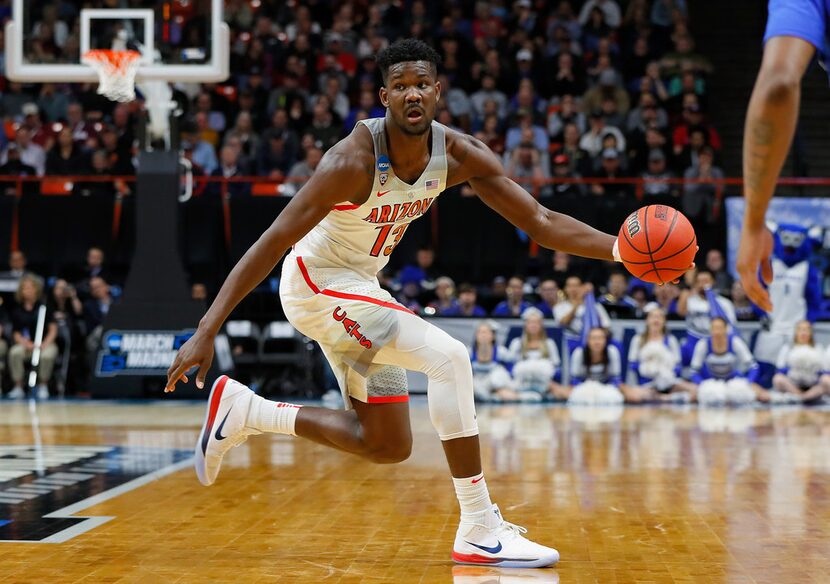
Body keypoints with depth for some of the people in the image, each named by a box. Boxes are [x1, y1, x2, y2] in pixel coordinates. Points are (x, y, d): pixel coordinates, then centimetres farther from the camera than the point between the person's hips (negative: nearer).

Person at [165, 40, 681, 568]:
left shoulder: (460, 155, -11)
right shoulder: (354, 161, -29)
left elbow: (541, 222, -10)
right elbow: (272, 244, -29)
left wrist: (619, 248, -26)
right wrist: (207, 332, -33)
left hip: (360, 287, 8)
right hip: (316, 283, -8)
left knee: (389, 446, 13)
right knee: (450, 357, -25)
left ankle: (244, 413, 23)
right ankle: (480, 530, -19)